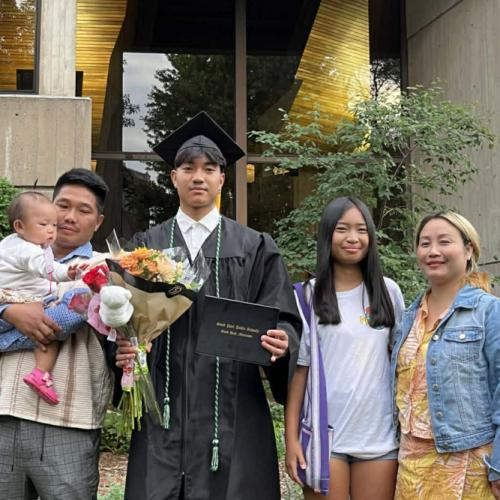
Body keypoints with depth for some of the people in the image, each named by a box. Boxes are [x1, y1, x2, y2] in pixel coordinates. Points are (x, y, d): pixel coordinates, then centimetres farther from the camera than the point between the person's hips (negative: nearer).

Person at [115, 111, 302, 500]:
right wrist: (124, 347, -13)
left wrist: (281, 341, -20)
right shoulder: (147, 246, 11)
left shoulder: (254, 247, 7)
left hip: (231, 407, -1)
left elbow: (281, 319, 2)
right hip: (164, 407, 1)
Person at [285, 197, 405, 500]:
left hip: (380, 436, 2)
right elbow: (298, 368, -1)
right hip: (323, 435, -2)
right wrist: (291, 438, -5)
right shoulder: (308, 295, -1)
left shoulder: (388, 292, 5)